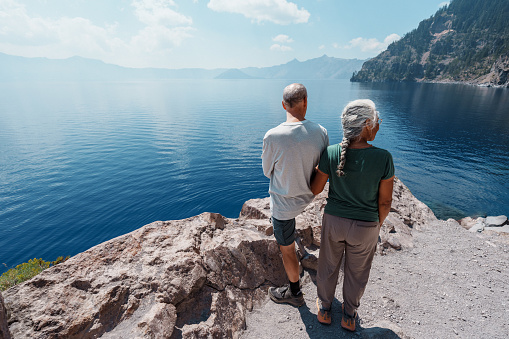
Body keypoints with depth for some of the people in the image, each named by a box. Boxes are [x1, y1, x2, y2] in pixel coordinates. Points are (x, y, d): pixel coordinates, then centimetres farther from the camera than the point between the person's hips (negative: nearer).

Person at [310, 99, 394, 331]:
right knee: (356, 272, 25)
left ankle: (324, 309, 48)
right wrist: (378, 224, 7)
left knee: (328, 266, 25)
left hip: (334, 221, 1)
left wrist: (314, 169, 10)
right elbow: (385, 202, -11)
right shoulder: (383, 158, -21)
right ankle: (349, 316, 49)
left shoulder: (331, 153, -19)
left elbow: (315, 189, -9)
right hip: (365, 227, 0)